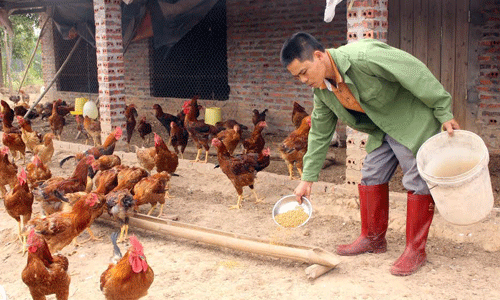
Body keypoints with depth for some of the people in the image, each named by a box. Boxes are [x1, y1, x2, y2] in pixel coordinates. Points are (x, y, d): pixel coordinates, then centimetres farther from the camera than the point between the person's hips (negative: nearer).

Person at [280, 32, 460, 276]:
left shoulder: (362, 57, -31)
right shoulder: (321, 89, -4)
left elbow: (416, 72, -25)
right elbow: (320, 132, 7)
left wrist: (443, 113, -19)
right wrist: (308, 178, 6)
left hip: (415, 121, -8)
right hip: (382, 129, 8)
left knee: (417, 181, -6)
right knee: (371, 177, 8)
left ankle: (416, 250, 3)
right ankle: (373, 238, 22)